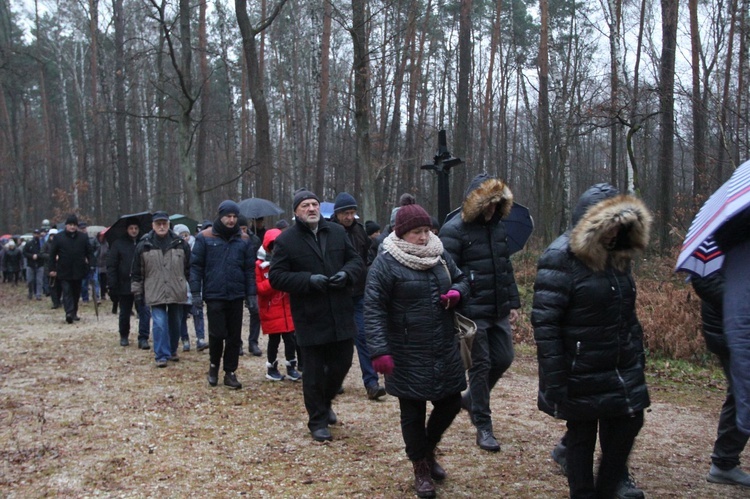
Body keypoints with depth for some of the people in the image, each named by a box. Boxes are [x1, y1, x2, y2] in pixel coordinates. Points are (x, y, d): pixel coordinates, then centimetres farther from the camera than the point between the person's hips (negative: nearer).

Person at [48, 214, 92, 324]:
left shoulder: (83, 237, 3)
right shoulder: (59, 238, -1)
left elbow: (89, 253, 6)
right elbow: (52, 254, 2)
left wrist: (90, 266, -1)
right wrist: (52, 269, -3)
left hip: (78, 271, 3)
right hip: (64, 272, -2)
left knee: (76, 293, 12)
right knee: (67, 292, -11)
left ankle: (74, 313, 25)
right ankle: (69, 312, -21)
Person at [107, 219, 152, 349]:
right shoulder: (118, 244, 0)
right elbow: (111, 266, -3)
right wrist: (112, 287, -9)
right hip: (124, 285, 0)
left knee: (144, 312, -9)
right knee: (124, 314, 14)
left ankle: (143, 338, -5)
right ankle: (124, 336, 33)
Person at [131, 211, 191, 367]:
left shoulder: (181, 244, 2)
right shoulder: (143, 246, 0)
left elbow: (189, 269, 8)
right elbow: (136, 273, 5)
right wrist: (137, 292, 4)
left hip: (177, 293, 2)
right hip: (155, 294, -2)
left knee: (175, 323, 12)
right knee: (160, 324, -9)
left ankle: (172, 351, 30)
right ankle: (161, 356, -2)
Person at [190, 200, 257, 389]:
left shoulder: (244, 240, 7)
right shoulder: (205, 237, -1)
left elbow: (249, 269, 7)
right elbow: (196, 266, -1)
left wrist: (251, 293, 1)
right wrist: (196, 292, -6)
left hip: (236, 296, 3)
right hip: (214, 295, -3)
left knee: (234, 336, 6)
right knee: (217, 333, -2)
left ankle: (230, 372, 18)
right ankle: (213, 365, 24)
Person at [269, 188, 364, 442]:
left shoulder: (337, 232, 6)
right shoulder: (286, 240, -5)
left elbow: (356, 260, 12)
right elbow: (276, 277, -8)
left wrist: (346, 273, -11)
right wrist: (308, 280, -20)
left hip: (341, 314, 4)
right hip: (310, 318, -4)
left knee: (342, 363, 14)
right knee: (314, 372, 5)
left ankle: (325, 401, 41)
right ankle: (318, 422, 20)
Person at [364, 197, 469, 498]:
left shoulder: (440, 254, 6)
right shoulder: (386, 263, -13)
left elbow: (461, 280, 20)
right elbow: (373, 309, -16)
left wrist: (457, 292, -5)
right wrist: (379, 351, -23)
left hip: (444, 350, 6)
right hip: (407, 355, -6)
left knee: (451, 402, 14)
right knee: (413, 412, 6)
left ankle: (428, 449, 40)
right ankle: (421, 470, 26)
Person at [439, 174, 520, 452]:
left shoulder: (498, 226, 10)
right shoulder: (454, 230, -13)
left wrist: (514, 303, 15)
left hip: (499, 311, 7)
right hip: (473, 313, -7)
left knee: (503, 359, 12)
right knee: (480, 365, 1)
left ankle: (471, 399, 36)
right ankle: (483, 427, 15)